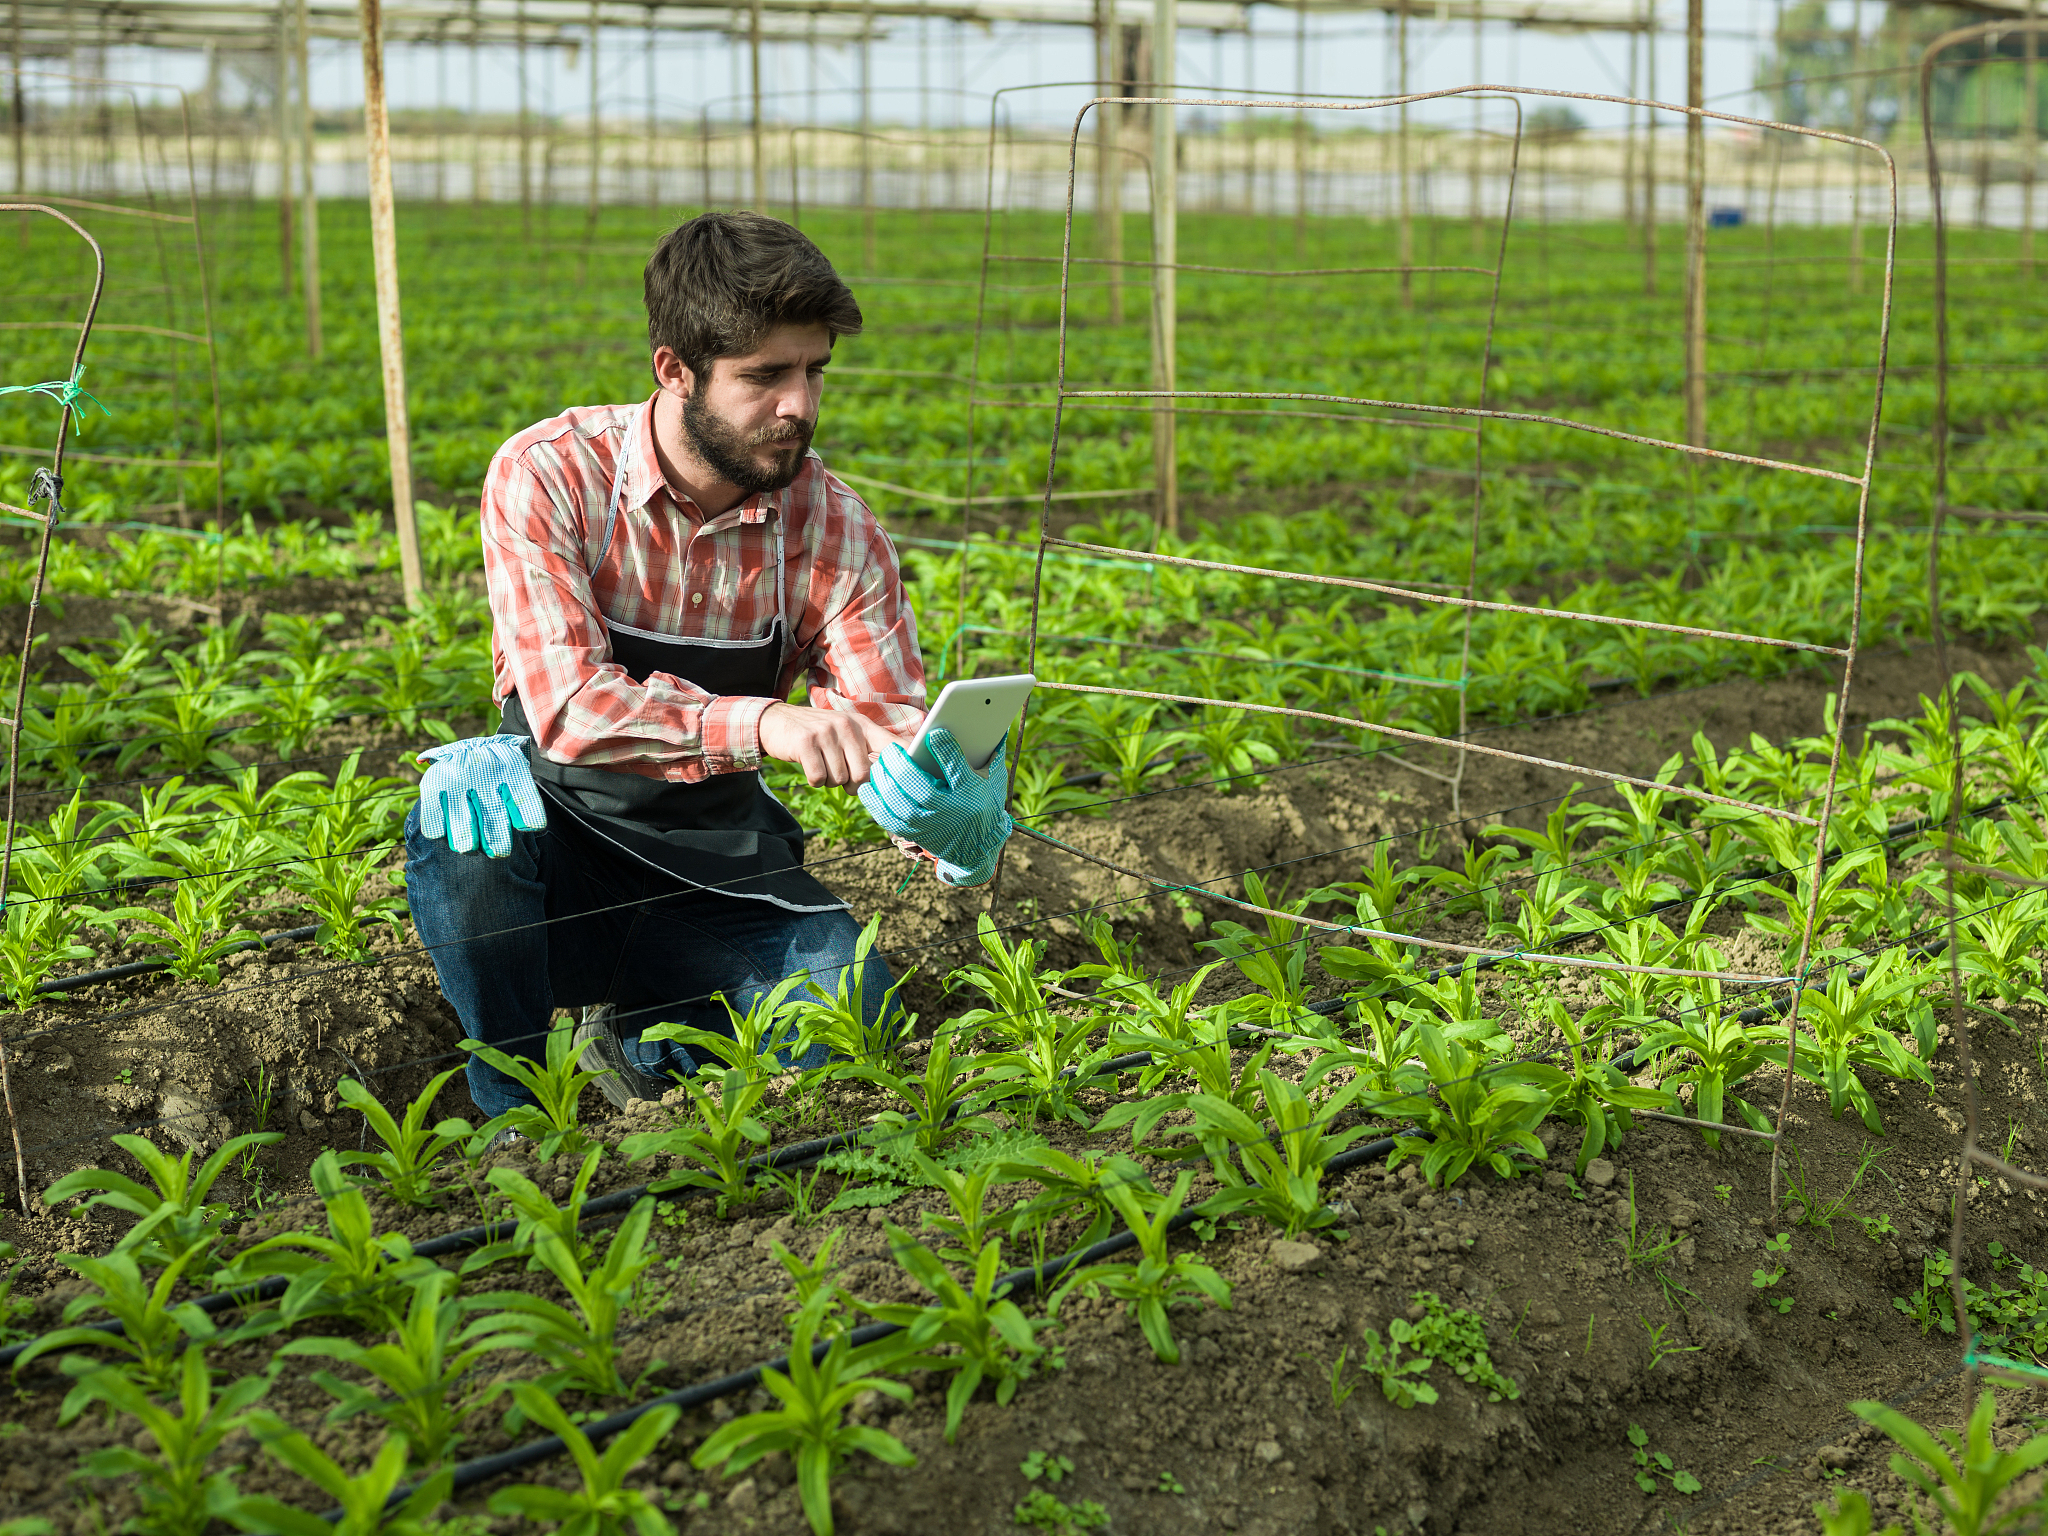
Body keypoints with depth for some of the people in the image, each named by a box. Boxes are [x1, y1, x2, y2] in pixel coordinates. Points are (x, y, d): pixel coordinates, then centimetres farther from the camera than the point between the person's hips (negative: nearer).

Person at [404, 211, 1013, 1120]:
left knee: (847, 999, -25)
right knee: (473, 796, -35)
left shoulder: (835, 531, -9)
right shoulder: (549, 476, -17)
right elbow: (567, 706, -28)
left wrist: (957, 821, -35)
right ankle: (516, 1112, -11)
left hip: (713, 867, 2)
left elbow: (893, 735, -10)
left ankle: (637, 1033, 8)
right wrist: (761, 722, -43)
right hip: (555, 848, -2)